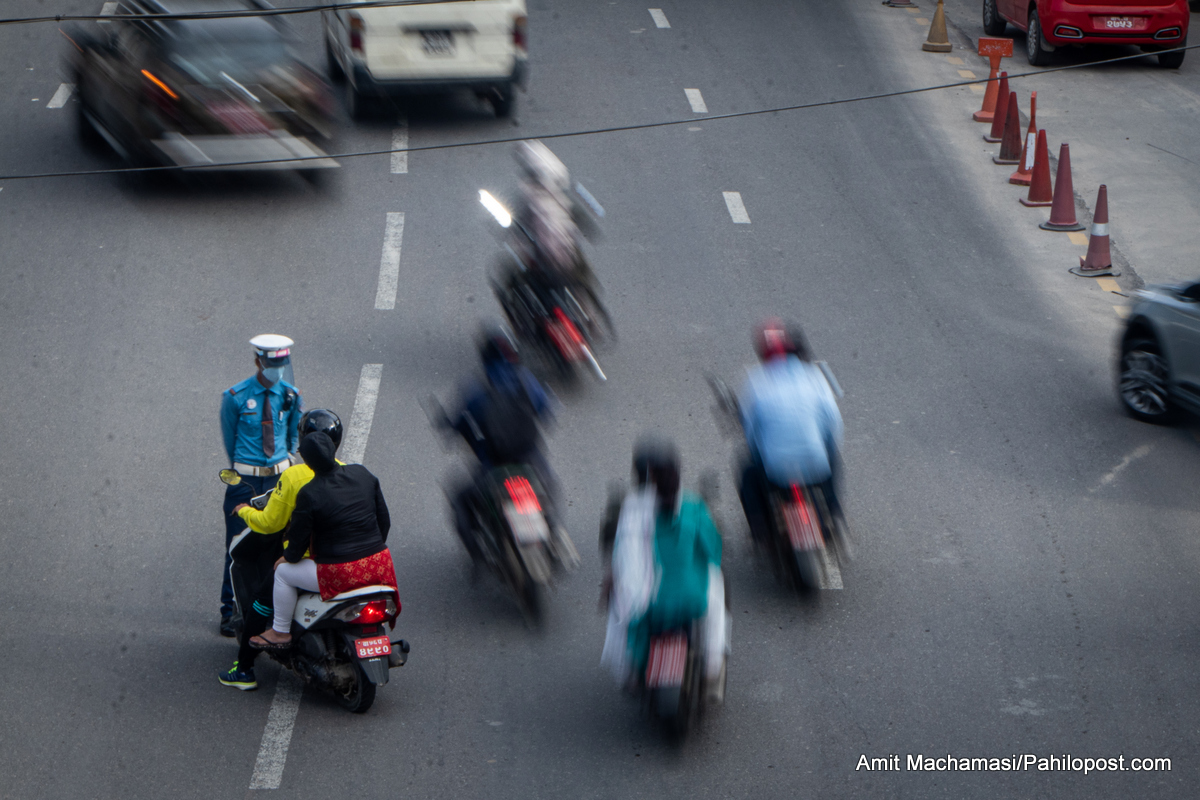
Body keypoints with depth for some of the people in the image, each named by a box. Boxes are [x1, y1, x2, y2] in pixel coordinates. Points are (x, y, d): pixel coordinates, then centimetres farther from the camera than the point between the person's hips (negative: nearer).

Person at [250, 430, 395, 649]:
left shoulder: (309, 494, -13)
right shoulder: (362, 474, 2)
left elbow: (298, 539, -4)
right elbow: (384, 520, 9)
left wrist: (288, 557, 18)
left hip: (339, 573, -6)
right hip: (379, 565, 6)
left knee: (283, 572, 16)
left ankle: (281, 633, 27)